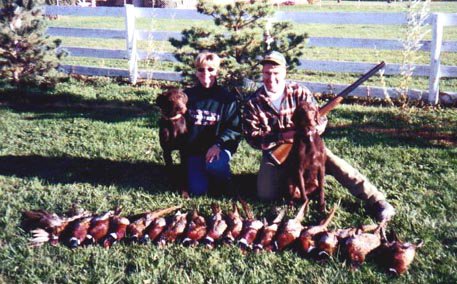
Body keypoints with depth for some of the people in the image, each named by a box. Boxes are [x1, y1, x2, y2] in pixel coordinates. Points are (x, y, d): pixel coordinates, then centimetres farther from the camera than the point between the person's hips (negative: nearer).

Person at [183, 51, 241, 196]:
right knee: (197, 191, -14)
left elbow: (235, 129, -8)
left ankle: (223, 184, 1)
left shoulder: (227, 98, -4)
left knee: (213, 166, -35)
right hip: (194, 149, 2)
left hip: (219, 148, -2)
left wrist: (218, 145, -23)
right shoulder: (188, 95, 4)